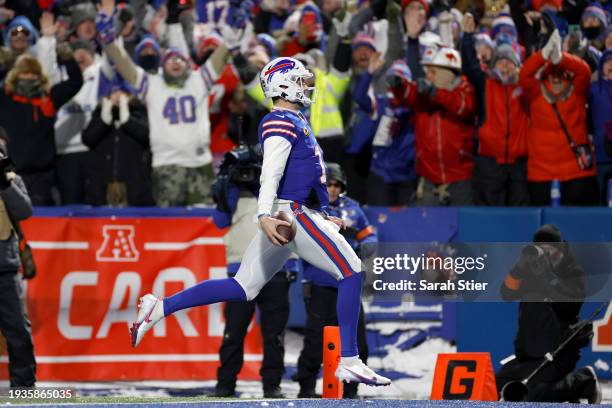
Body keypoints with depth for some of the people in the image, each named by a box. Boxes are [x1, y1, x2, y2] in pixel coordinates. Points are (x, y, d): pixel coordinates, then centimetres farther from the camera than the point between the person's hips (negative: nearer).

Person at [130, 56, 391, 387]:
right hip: (291, 214, -10)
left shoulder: (295, 122, 22)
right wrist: (265, 216, -31)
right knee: (350, 272, -7)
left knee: (243, 288, 10)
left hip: (299, 213, 10)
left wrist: (321, 218, 28)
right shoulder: (280, 122, -9)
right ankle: (349, 362, -8)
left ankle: (159, 308, 8)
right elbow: (271, 171, -21)